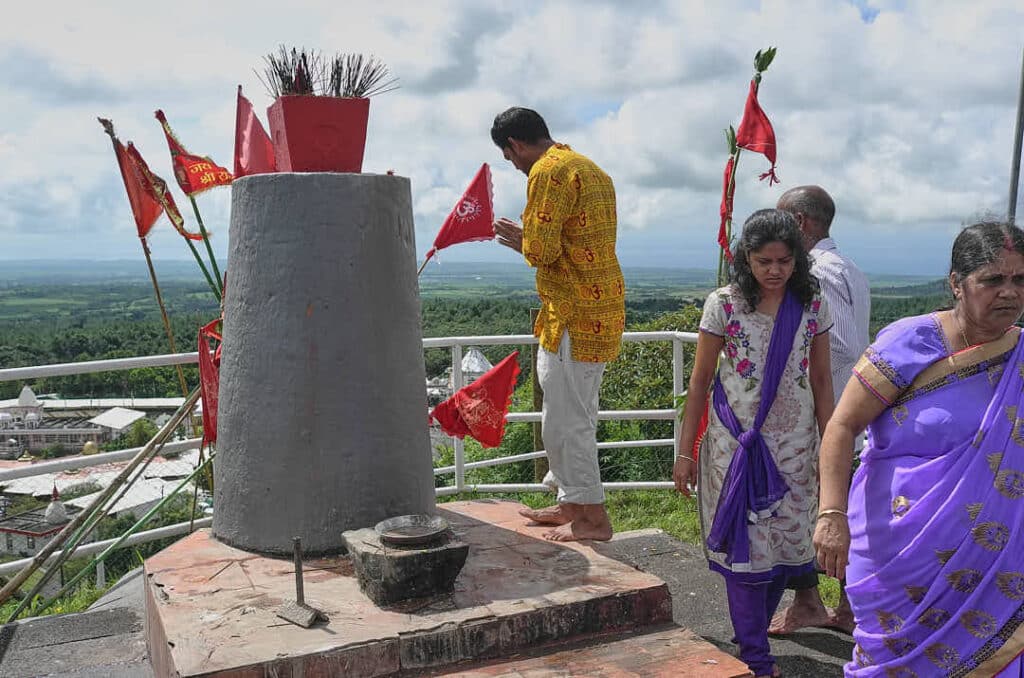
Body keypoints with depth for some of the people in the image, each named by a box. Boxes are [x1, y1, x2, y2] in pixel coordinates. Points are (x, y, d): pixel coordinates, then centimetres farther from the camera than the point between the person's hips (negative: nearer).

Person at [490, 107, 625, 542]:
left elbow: (542, 251, -18)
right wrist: (529, 240, 16)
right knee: (574, 414, 18)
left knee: (566, 418, -2)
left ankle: (592, 517, 7)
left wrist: (522, 241, 2)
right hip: (601, 309, 10)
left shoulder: (548, 172, -12)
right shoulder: (588, 168, 20)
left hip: (573, 317, -10)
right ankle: (571, 503, 29)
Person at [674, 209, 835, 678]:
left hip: (794, 444, 3)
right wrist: (685, 452, -3)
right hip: (736, 442, -2)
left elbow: (821, 380, 8)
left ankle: (752, 634, 31)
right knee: (746, 545, 1)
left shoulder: (813, 306, 1)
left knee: (785, 540, 8)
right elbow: (700, 381, -2)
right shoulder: (723, 304, -6)